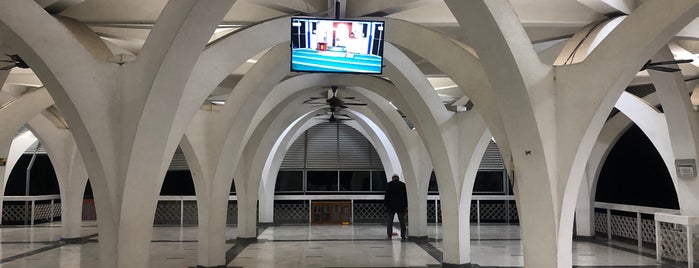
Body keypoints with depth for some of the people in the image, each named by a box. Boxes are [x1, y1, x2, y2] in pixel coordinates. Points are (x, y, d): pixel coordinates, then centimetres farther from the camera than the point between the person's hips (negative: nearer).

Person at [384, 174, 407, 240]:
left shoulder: (389, 184, -2)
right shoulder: (403, 184, 6)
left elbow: (387, 195, -7)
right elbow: (406, 195, 8)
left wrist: (385, 203, 0)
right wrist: (406, 205, 12)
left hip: (391, 205, -2)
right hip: (401, 206, 3)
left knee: (389, 221, 3)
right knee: (402, 221, 9)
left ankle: (389, 235, -2)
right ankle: (403, 235, 9)